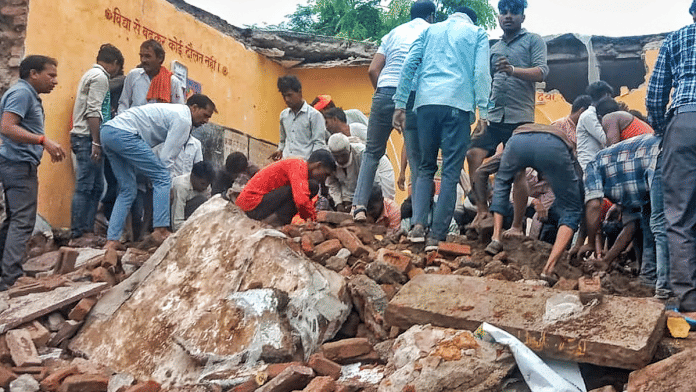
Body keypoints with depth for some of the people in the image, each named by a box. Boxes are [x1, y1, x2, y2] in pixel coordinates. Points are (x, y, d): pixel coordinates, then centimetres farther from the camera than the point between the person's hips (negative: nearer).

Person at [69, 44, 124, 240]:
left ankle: (87, 230, 13)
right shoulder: (100, 77, -8)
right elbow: (93, 112, -17)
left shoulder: (91, 74, 22)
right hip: (88, 137, -10)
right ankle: (78, 233, -7)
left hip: (85, 137, 10)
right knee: (85, 187, -8)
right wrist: (96, 142, -19)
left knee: (96, 186, 11)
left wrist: (96, 141, 18)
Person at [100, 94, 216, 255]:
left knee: (127, 190, 12)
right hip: (124, 133, -10)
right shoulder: (183, 120, -5)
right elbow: (167, 158, -8)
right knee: (162, 177, -6)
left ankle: (111, 242, 6)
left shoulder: (173, 112, 26)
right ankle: (161, 230, -12)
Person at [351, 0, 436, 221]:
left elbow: (373, 70, 11)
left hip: (385, 94, 2)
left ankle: (359, 205, 3)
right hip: (415, 97, -2)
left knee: (373, 152, 13)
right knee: (417, 158, 1)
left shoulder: (394, 33, 20)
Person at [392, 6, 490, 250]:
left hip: (426, 102, 3)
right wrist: (483, 111, -1)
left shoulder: (431, 30, 24)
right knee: (451, 172, 0)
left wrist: (400, 104, 11)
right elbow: (481, 72, 2)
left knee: (426, 167, 13)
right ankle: (437, 235, -5)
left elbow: (409, 65, 12)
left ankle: (419, 224, -6)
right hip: (458, 104, -3)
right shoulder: (477, 33, 17)